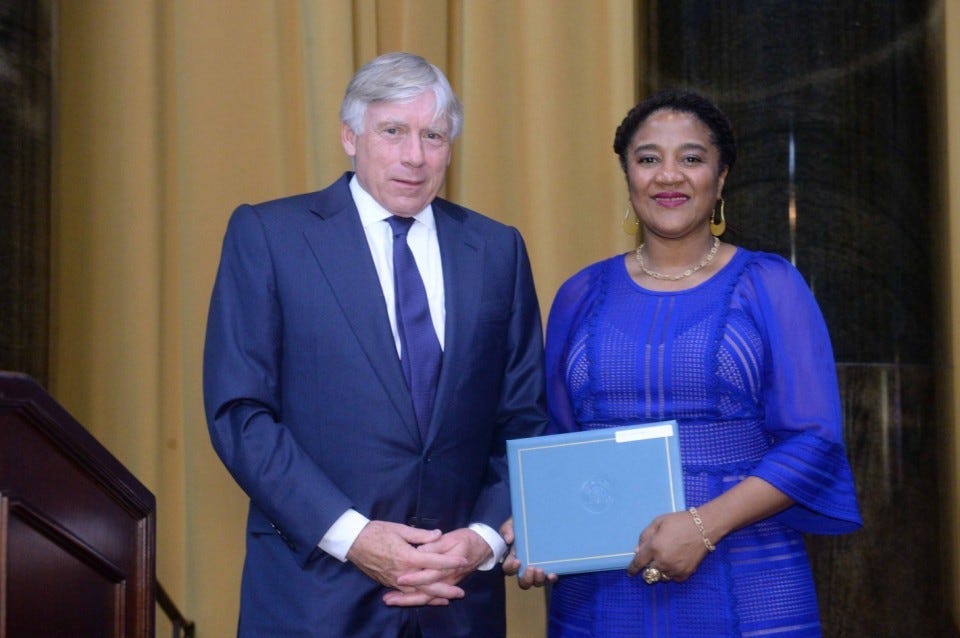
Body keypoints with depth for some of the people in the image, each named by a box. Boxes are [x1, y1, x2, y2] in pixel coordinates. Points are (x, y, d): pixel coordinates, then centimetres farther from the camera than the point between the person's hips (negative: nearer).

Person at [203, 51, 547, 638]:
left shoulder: (497, 249, 6)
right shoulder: (266, 235, -2)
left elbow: (524, 419, 7)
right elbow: (239, 410, -7)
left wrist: (486, 539, -7)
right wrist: (350, 536, -15)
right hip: (316, 588, -2)